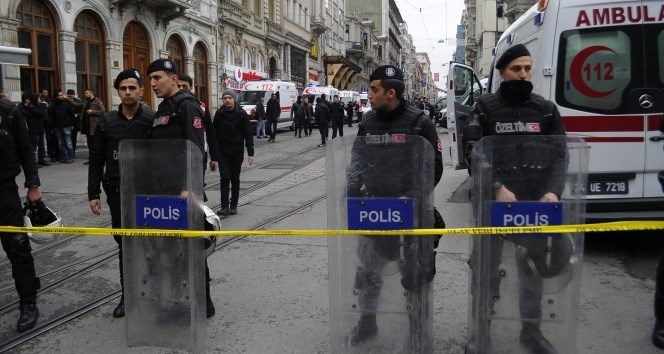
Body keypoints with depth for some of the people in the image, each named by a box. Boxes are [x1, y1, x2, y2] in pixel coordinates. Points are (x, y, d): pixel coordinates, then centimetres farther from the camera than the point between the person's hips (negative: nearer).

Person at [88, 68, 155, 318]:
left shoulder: (153, 120, -4)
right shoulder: (106, 123, 5)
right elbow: (96, 160, 8)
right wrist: (94, 193, 3)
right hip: (117, 193, 3)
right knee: (124, 244, 11)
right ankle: (128, 295, 23)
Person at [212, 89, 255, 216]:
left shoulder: (241, 114, -4)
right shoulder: (219, 113, 2)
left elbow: (248, 134, -4)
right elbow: (214, 133, 7)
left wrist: (250, 153, -9)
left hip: (237, 151, -1)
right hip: (222, 151, 1)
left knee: (235, 179, 8)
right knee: (224, 178, -6)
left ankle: (234, 205, 19)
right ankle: (224, 207, -7)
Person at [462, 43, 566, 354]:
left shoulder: (546, 110, 7)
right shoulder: (485, 108, -1)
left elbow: (559, 155, 4)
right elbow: (473, 153, -9)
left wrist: (553, 191, -13)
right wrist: (498, 188, -20)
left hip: (534, 201, 3)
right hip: (492, 200, -2)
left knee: (533, 265, 12)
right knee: (486, 264, 8)